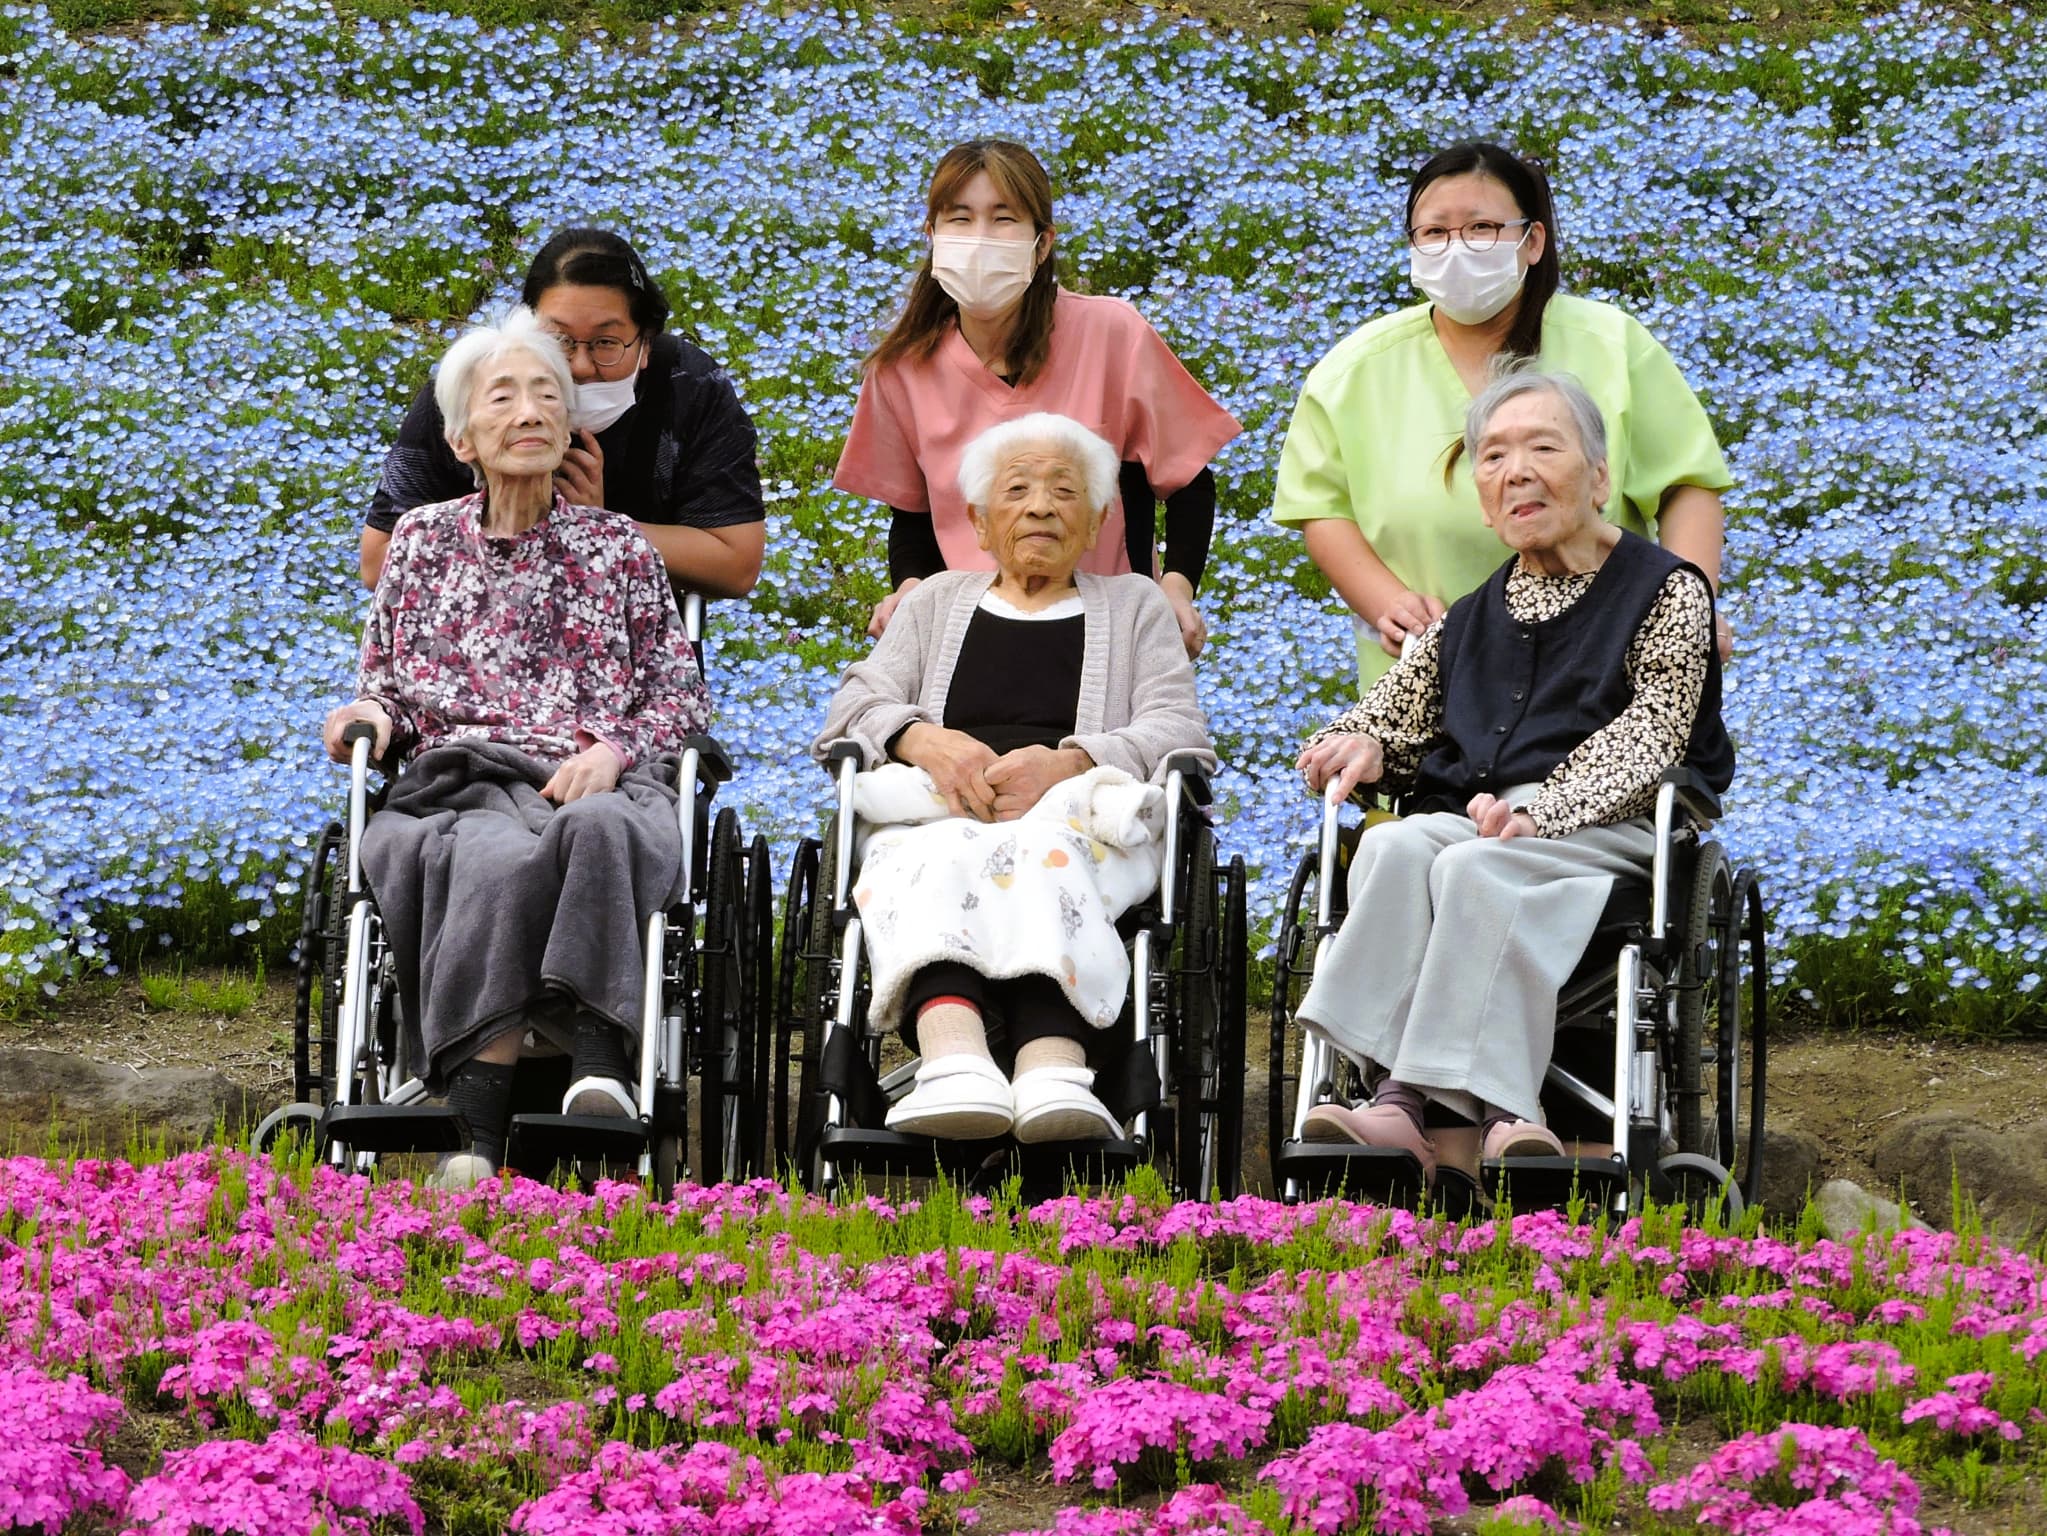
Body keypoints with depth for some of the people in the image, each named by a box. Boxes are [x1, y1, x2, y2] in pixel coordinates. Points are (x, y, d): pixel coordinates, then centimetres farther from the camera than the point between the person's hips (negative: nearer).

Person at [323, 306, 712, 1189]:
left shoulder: (618, 548, 21)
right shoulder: (424, 539, 24)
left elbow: (681, 694, 16)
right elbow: (382, 684, 27)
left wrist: (614, 749, -4)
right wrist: (371, 714, 2)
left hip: (598, 781, 0)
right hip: (460, 780, 0)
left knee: (598, 828, -41)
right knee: (497, 856, -40)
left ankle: (598, 1068, -54)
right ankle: (477, 1135, -50)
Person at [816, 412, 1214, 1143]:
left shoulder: (1134, 606, 27)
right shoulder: (936, 602, 32)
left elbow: (1178, 732, 10)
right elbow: (857, 705, 16)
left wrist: (1068, 763, -12)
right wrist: (923, 740, -10)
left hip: (1080, 813, -1)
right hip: (938, 810, 1)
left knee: (1044, 849, -41)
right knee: (930, 861, -39)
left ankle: (1053, 1073, -68)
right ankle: (954, 1059, -68)